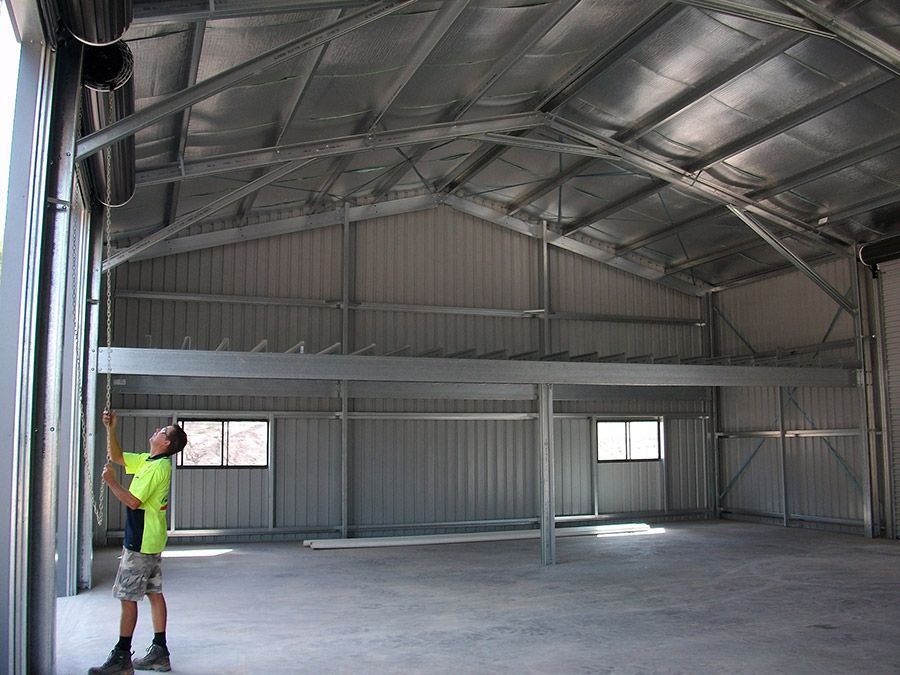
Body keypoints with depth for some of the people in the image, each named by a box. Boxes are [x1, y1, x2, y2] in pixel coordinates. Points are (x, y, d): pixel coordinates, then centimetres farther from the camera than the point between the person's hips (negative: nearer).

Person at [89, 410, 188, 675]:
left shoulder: (157, 467, -18)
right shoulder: (147, 460, 12)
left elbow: (133, 501, -22)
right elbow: (117, 457, 23)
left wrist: (111, 481, -11)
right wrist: (110, 429, 13)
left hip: (140, 543, -10)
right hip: (151, 542, 10)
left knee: (128, 598, -3)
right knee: (154, 594, 11)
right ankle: (159, 653, 17)